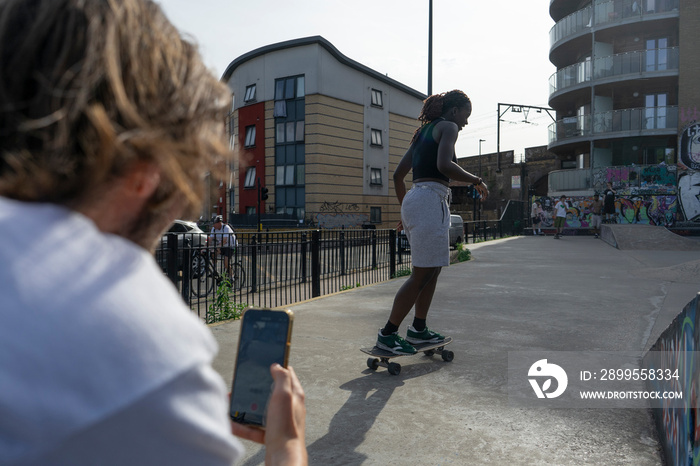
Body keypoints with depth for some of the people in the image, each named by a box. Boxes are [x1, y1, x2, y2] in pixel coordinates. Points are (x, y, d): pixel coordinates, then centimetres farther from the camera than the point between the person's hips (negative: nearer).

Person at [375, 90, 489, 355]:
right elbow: (444, 165, -19)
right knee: (422, 274, -6)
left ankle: (419, 329, 23)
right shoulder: (447, 127, 0)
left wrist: (405, 211, 29)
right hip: (430, 200, -9)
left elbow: (398, 175, 23)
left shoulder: (423, 132, 25)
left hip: (412, 201, 10)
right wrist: (476, 181, -5)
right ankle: (387, 334, -2)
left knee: (433, 269, 17)